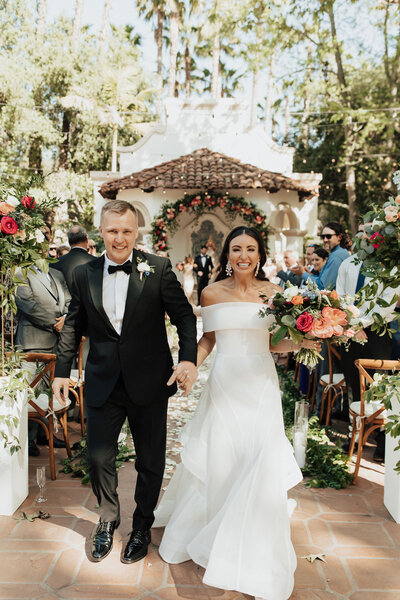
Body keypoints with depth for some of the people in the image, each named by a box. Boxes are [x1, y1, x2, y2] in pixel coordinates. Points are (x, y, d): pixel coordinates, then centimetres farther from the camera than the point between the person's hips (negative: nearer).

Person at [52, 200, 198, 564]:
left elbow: (184, 315, -5)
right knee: (98, 457, 10)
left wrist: (188, 358, -19)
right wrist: (62, 369, 11)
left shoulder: (158, 269, -6)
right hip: (103, 383, 2)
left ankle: (142, 527, 38)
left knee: (151, 460, 13)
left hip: (149, 382, -1)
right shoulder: (84, 274, 3)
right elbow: (74, 326, 11)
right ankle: (108, 521, 39)